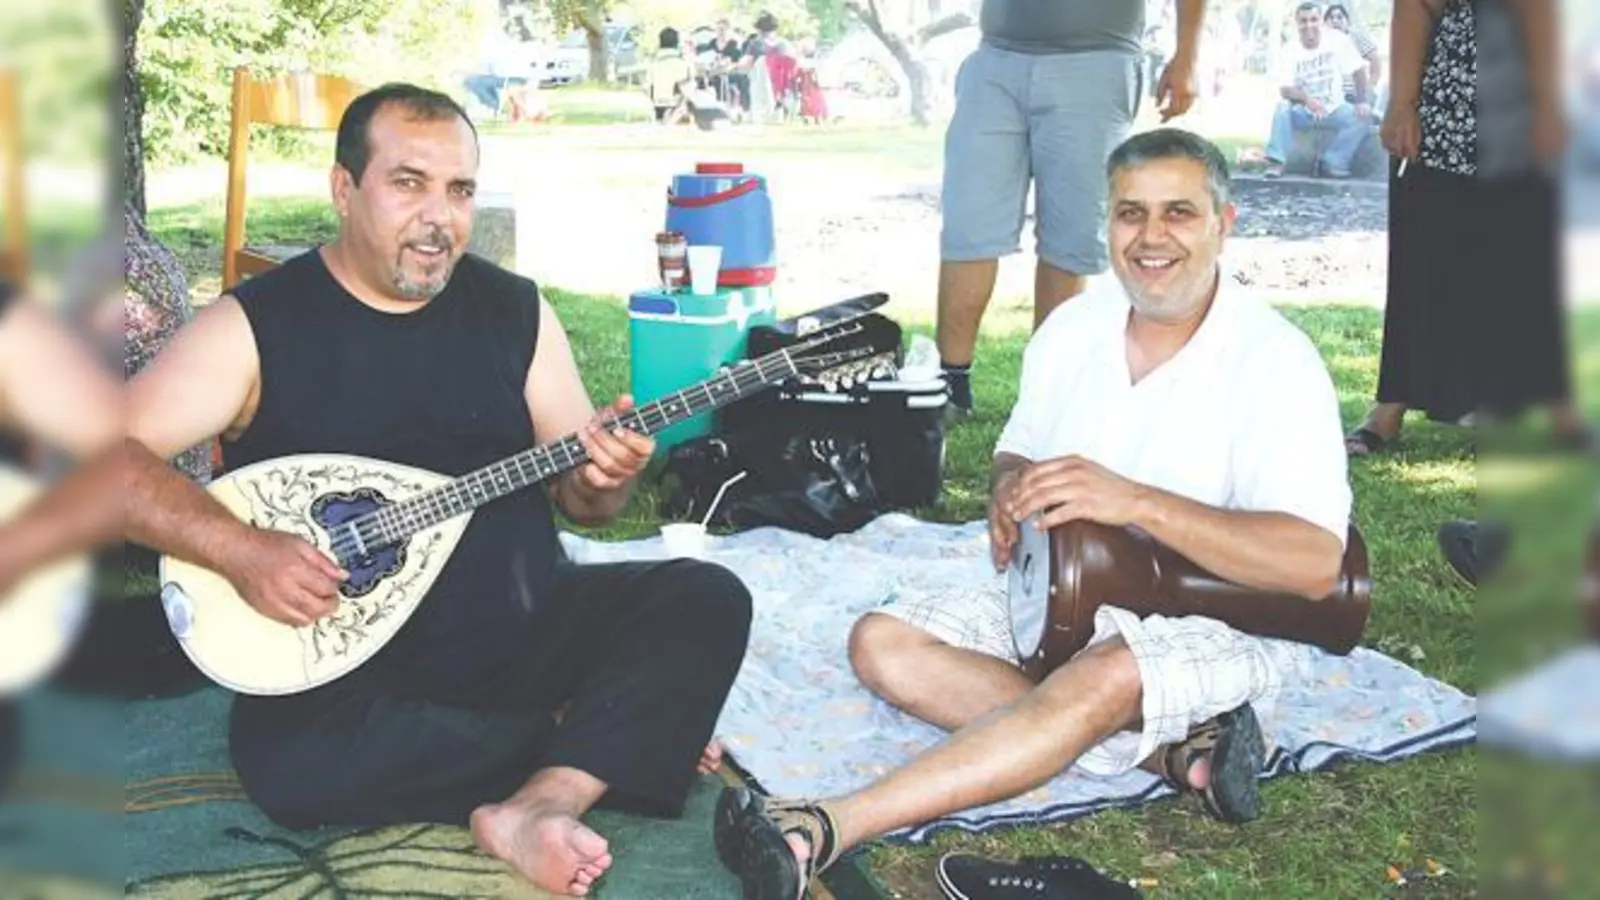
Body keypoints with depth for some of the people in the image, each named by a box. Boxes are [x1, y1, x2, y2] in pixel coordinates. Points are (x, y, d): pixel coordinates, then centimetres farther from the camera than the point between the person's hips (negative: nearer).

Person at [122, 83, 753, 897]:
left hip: (527, 627, 3)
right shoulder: (257, 322, -6)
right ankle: (607, 743, -15)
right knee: (288, 765, -33)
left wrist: (605, 475, -17)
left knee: (707, 602, -16)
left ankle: (534, 808, -27)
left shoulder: (514, 310, 4)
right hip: (352, 662, -3)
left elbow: (577, 499, 8)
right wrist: (240, 550, -26)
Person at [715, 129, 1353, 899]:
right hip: (1067, 602, 7)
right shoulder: (1072, 327, 2)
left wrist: (1136, 501, -34)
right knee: (883, 645, -12)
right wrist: (1012, 487, -11)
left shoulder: (1275, 360, -17)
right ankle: (1173, 751, -21)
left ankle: (822, 833, -46)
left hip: (1223, 627, -7)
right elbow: (1017, 451, 16)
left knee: (1107, 674, -40)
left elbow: (1316, 565, -26)